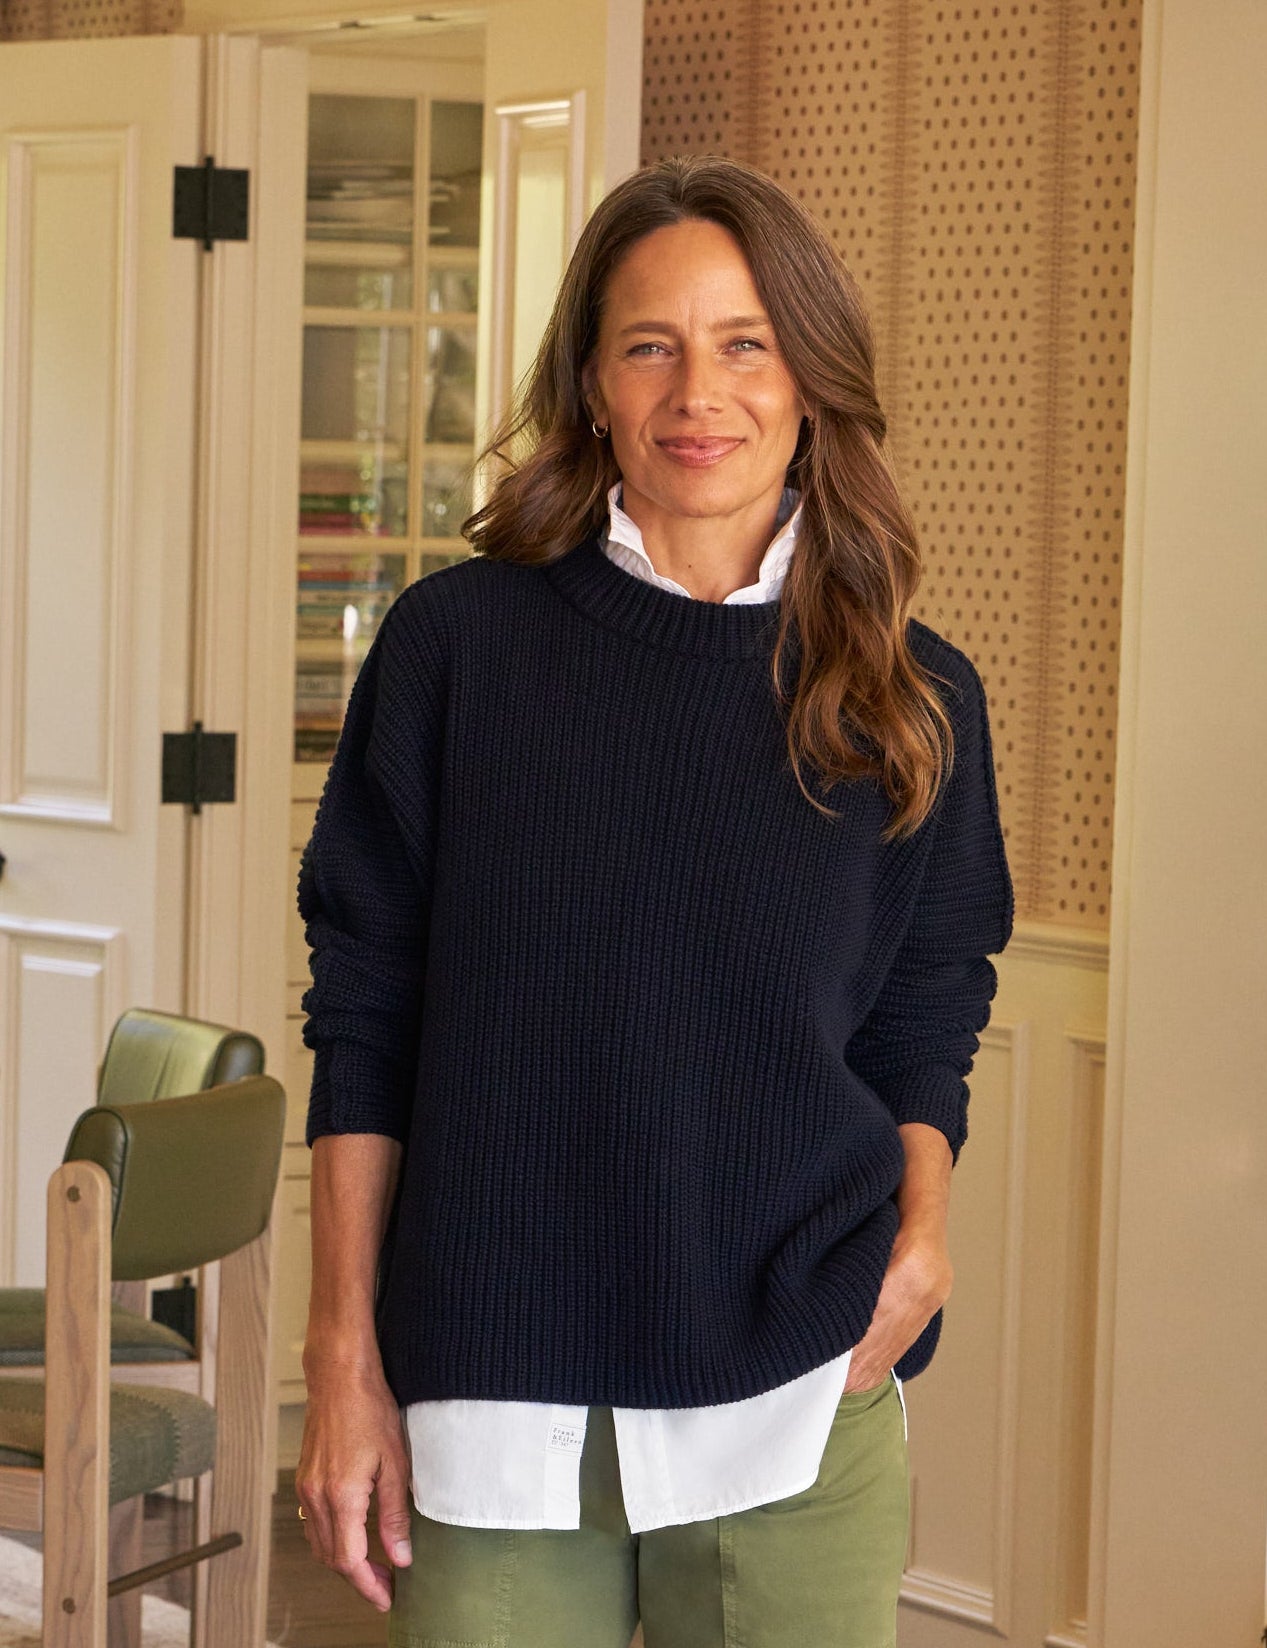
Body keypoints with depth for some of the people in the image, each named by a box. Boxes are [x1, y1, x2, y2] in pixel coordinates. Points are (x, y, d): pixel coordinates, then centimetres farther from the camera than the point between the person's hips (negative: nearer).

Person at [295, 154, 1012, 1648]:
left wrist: (919, 1230, -9)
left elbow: (922, 1028, 11)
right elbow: (362, 1012, 2)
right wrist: (344, 1356, -1)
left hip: (797, 1400, 1)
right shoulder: (459, 643, -1)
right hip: (491, 1397, -1)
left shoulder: (912, 702, 4)